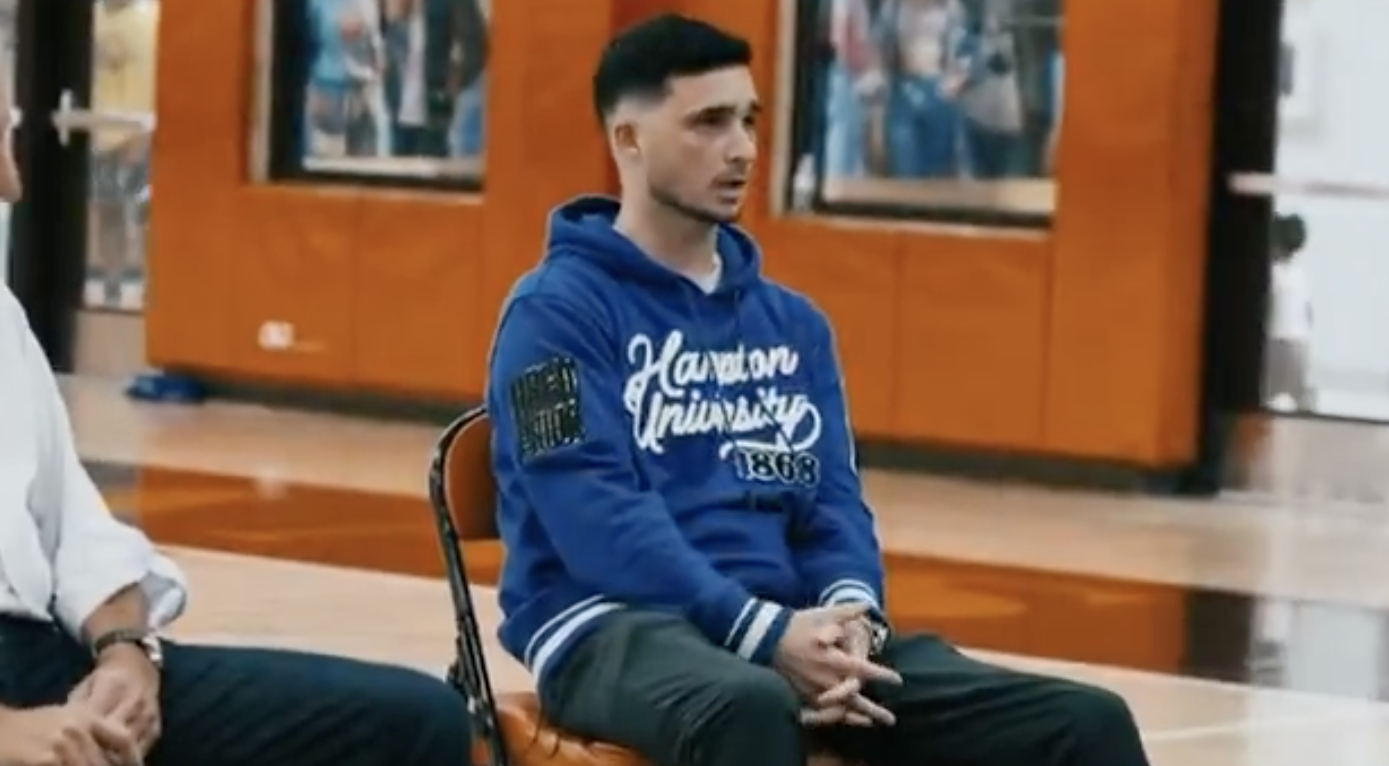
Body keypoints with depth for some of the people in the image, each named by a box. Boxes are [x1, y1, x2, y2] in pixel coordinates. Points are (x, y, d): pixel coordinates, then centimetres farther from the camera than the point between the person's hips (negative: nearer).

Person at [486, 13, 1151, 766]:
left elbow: (832, 497, 14)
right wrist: (763, 633, -23)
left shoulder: (793, 323, 20)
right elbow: (598, 517, -12)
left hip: (793, 629, 6)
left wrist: (849, 616, -10)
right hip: (615, 626, -6)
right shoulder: (556, 312, 0)